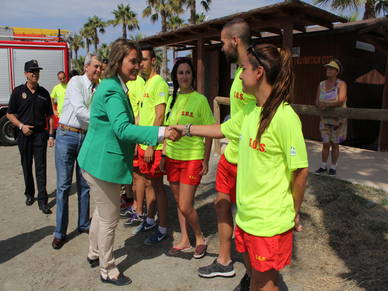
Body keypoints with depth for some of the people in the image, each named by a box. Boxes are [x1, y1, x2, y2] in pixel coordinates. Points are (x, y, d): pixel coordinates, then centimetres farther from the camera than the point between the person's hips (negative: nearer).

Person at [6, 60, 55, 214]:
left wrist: (51, 135, 0)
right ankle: (29, 194, 30)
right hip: (24, 135, 1)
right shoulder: (18, 91, 1)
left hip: (40, 134, 0)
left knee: (41, 168, -2)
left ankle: (42, 201, -1)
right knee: (27, 167, 12)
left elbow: (49, 116, 6)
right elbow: (10, 114, 5)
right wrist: (21, 126, -11)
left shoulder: (44, 93, 5)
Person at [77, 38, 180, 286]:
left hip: (97, 161, 11)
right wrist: (162, 132, -38)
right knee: (110, 219, 5)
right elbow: (123, 129, -33)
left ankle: (95, 254, 46)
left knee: (102, 212, 26)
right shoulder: (113, 91, -22)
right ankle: (108, 271, 25)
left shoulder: (114, 87, 12)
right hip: (104, 163, -11)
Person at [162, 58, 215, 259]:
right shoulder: (172, 99, 9)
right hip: (172, 157, 6)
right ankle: (184, 240, 32)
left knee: (185, 207, -5)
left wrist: (206, 160, -8)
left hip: (192, 158, -6)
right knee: (179, 203, 14)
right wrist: (164, 155, 10)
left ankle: (200, 239, 21)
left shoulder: (200, 99, -8)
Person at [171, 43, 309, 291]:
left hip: (270, 221, -7)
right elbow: (222, 130, 19)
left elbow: (301, 170, -17)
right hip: (247, 214, 7)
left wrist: (294, 213, -5)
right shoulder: (251, 111, 3)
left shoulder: (284, 117, -22)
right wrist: (187, 129, 22)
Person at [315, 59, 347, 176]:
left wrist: (327, 105, -25)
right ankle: (323, 166, 20)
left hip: (338, 119, -3)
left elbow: (340, 101, -21)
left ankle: (333, 167, 18)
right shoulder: (321, 84, 4)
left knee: (335, 144, 5)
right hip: (325, 119, 3)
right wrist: (321, 105, -19)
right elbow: (317, 102, 1)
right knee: (326, 144, 7)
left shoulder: (341, 84, -10)